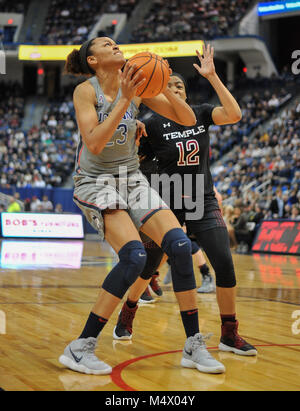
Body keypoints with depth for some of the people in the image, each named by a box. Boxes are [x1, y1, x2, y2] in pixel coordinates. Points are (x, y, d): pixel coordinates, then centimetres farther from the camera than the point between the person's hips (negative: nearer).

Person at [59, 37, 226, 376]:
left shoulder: (137, 86, 1)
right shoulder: (85, 91, -11)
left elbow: (187, 119, 0)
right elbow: (94, 143, -25)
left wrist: (165, 89, -17)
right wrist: (124, 100, -27)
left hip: (132, 179, 5)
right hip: (96, 183, -5)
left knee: (180, 246, -12)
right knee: (134, 257, -25)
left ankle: (194, 347, -2)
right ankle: (80, 348, -16)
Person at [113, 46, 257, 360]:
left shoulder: (201, 113, 4)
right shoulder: (153, 125, -5)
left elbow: (234, 114, -15)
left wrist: (211, 76, -18)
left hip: (203, 203, 2)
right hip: (167, 203, -2)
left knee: (225, 264, -12)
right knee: (148, 264, 7)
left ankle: (229, 335, -1)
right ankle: (126, 317, 34)